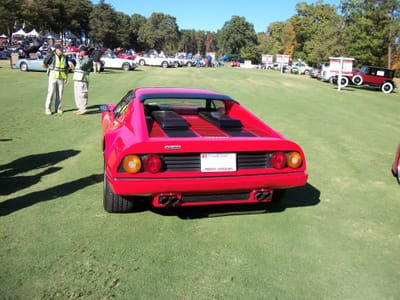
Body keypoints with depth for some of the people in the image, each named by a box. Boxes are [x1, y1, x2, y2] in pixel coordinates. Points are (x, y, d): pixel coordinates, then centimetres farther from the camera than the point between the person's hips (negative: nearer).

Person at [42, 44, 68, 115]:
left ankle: (58, 108, 14)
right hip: (53, 77, -4)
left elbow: (66, 68, 12)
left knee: (59, 94, 5)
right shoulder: (51, 56, -8)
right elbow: (43, 64, -6)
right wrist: (50, 69, 6)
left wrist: (66, 78, 3)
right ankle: (47, 109, 2)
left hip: (61, 78, 4)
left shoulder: (64, 57, 6)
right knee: (51, 93, -5)